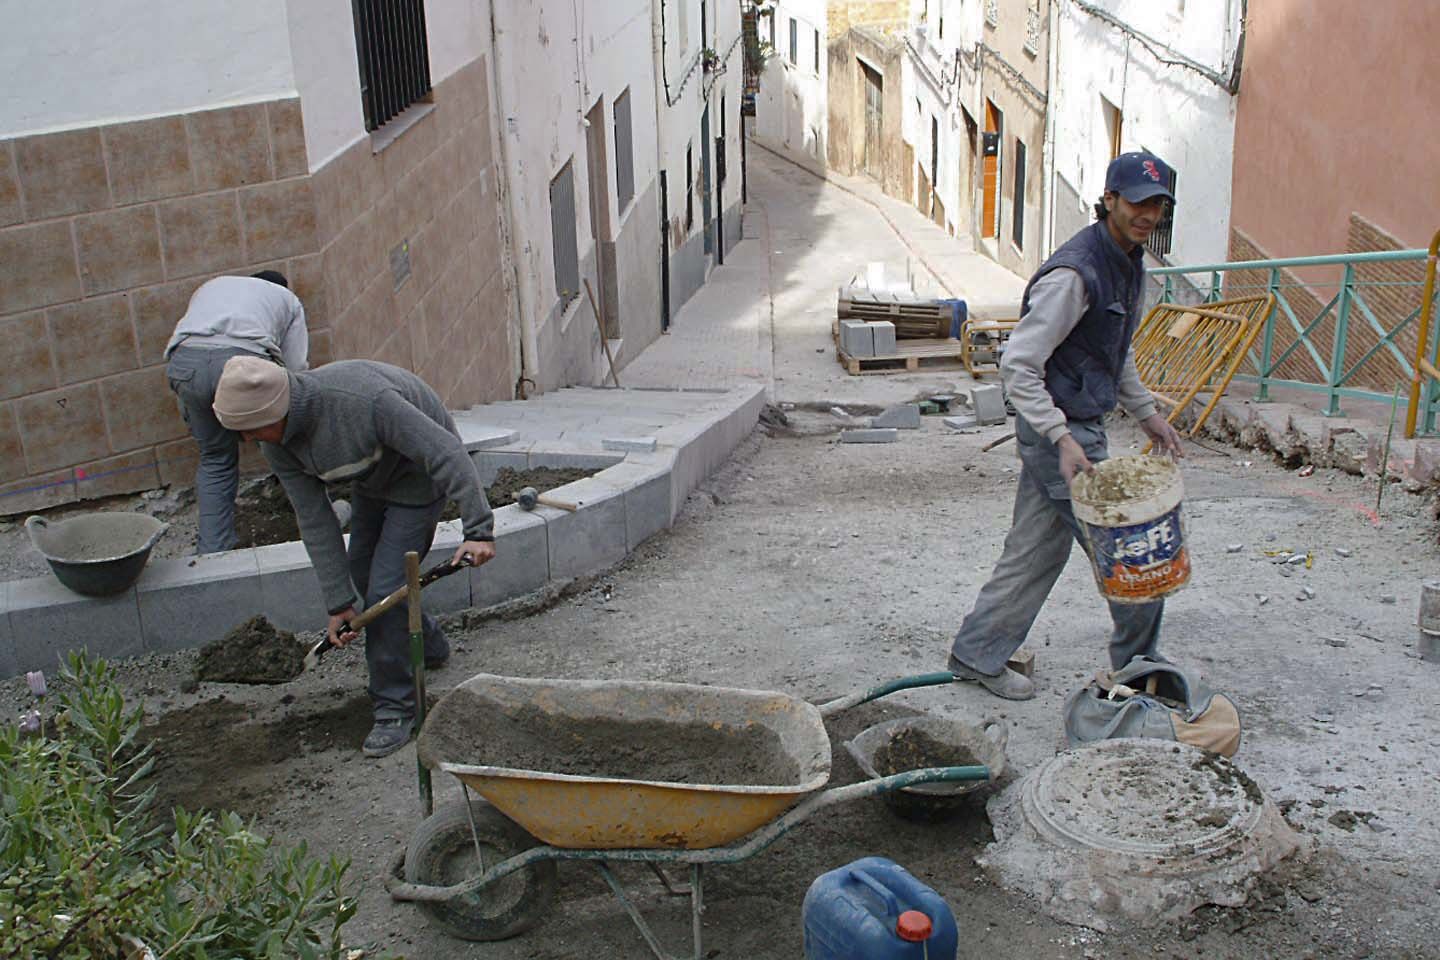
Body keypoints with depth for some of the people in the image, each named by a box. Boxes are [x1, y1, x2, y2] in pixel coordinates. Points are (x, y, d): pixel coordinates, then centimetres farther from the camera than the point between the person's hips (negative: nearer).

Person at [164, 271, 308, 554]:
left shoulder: (210, 286, 41)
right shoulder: (287, 298, 31)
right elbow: (296, 367, 20)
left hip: (183, 359, 3)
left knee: (215, 459, 20)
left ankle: (212, 550, 18)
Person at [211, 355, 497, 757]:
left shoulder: (362, 399, -41)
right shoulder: (276, 440, -17)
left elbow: (445, 453, -37)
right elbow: (314, 520, -11)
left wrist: (478, 529, -40)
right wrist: (339, 603, -10)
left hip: (419, 472, -8)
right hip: (372, 478, 8)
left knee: (386, 585, -13)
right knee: (361, 571, 18)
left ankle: (394, 708, 2)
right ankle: (428, 644, 43)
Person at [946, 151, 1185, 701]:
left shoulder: (1130, 263, 10)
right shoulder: (1075, 272, -22)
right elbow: (1017, 365, -24)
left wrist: (1145, 413, 22)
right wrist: (1063, 439, -28)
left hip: (1080, 427, 10)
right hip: (1061, 430, -10)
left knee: (1036, 549, 14)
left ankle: (977, 655, 24)